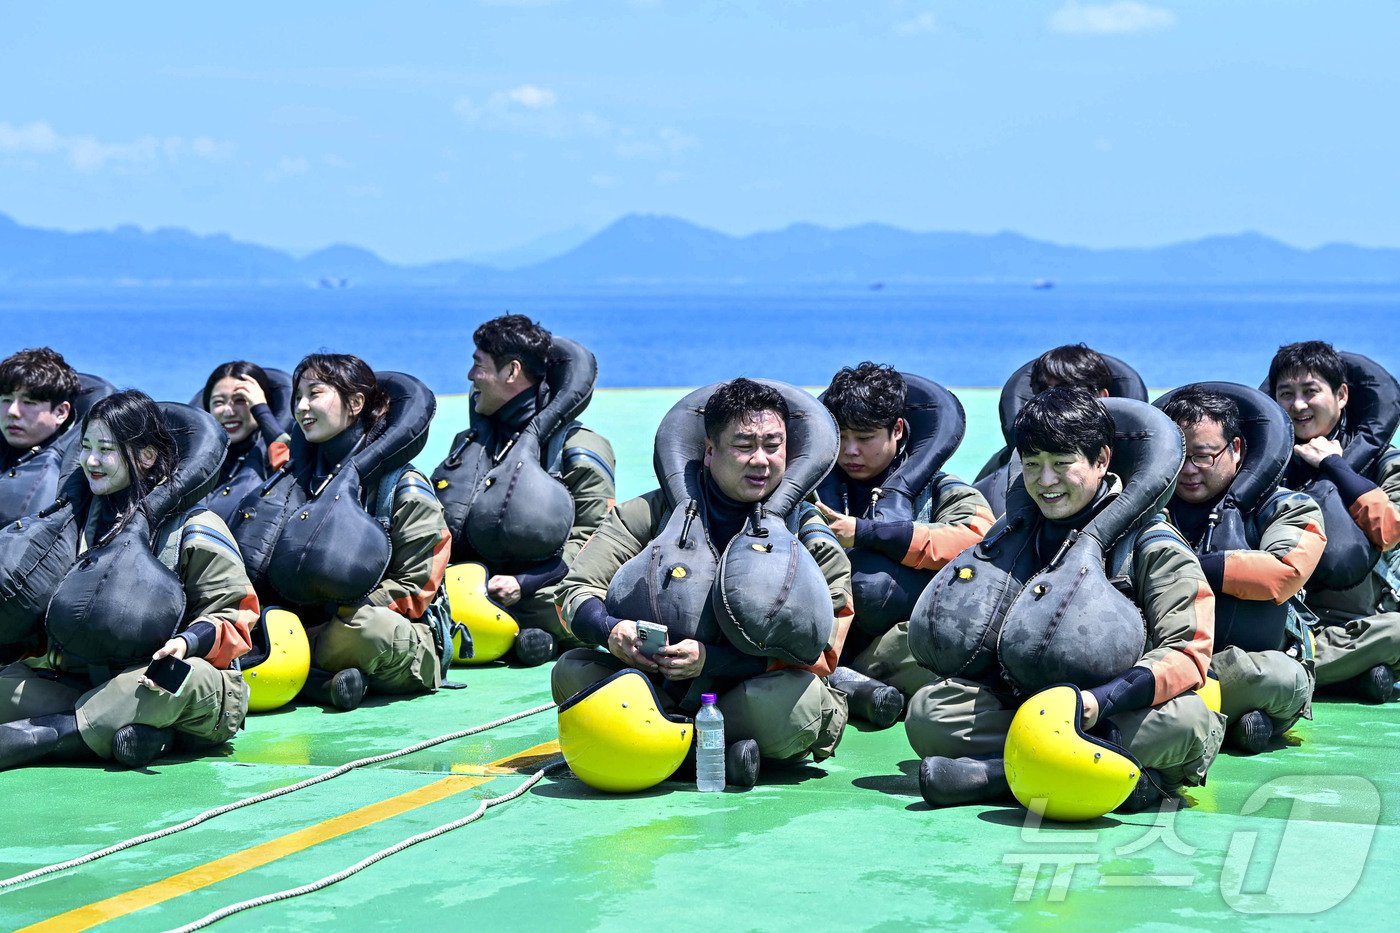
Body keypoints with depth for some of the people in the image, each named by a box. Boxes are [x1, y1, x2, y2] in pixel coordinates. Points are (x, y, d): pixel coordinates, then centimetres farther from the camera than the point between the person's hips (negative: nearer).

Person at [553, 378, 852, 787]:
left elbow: (818, 652, -13)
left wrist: (711, 660, -26)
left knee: (796, 698, -36)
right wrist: (609, 630, -27)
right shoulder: (656, 511, 2)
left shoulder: (810, 535, -3)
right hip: (659, 688, 2)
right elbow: (577, 589, -2)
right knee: (571, 671, -21)